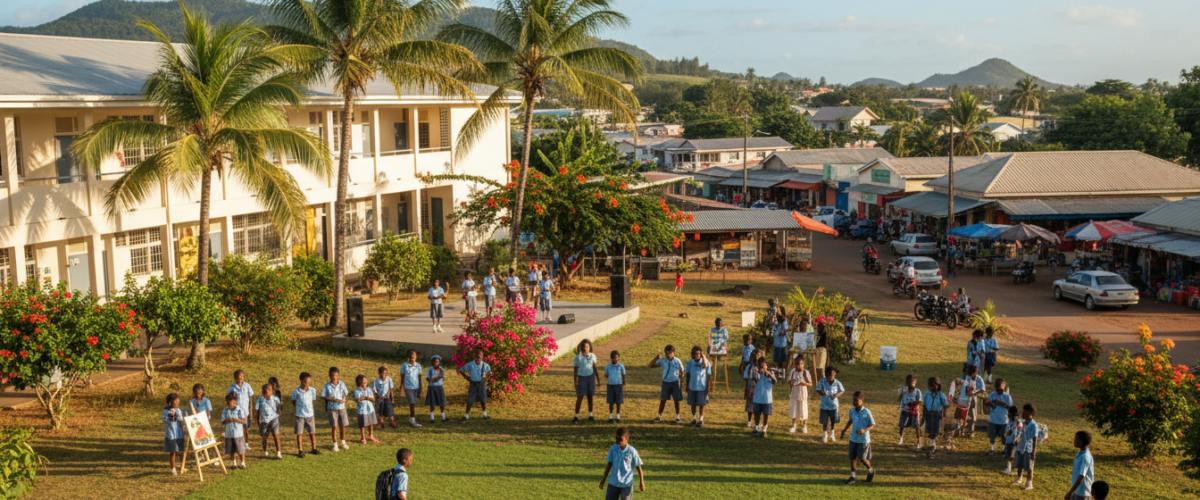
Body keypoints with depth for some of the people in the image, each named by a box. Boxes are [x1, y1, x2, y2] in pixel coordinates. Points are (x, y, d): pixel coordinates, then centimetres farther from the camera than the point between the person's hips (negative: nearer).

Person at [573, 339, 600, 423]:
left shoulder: (592, 356, -2)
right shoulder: (578, 357, -11)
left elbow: (595, 367, 8)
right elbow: (576, 369, -7)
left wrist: (597, 378, 11)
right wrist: (575, 382, -10)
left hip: (590, 376, 3)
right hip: (581, 377, -3)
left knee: (590, 396, 7)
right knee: (580, 397, -5)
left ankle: (590, 415, 19)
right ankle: (576, 416, 1)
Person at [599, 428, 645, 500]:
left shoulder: (632, 451, -12)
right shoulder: (613, 449, -3)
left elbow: (638, 467, -5)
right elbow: (609, 464, 8)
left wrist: (641, 482, -3)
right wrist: (604, 478, 11)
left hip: (627, 484, -3)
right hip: (613, 483, 3)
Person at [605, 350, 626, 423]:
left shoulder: (621, 366, -5)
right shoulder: (608, 366, -3)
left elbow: (623, 377, 2)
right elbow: (606, 377, 4)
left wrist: (623, 387, 3)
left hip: (619, 385, -1)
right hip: (610, 385, 1)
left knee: (618, 402, 3)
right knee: (611, 402, 4)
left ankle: (618, 417, 13)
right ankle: (610, 416, 15)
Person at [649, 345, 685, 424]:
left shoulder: (678, 361, -7)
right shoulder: (663, 361, -3)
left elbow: (682, 373, -1)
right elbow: (651, 365, 2)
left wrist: (680, 374, -25)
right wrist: (656, 358, -12)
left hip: (675, 382, -1)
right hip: (665, 382, 1)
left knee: (676, 400, 6)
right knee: (662, 400, 6)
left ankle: (677, 417, 22)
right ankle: (659, 416, 21)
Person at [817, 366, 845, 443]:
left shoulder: (837, 383, -11)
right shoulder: (821, 382, -14)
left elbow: (841, 391, -1)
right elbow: (818, 390, -6)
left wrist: (836, 395, -19)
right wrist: (821, 392, -29)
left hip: (834, 404, 1)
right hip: (824, 405, -1)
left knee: (834, 420, 14)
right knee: (824, 421, 5)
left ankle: (832, 433, 43)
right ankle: (825, 435, 29)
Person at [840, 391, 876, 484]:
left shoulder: (866, 412, -17)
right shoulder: (852, 410, -2)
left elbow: (872, 425, -9)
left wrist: (865, 430, -25)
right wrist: (844, 430, 15)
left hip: (864, 439, -5)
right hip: (853, 438, 5)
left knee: (862, 458, -1)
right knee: (852, 457, 6)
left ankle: (871, 470, 28)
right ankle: (853, 476, 20)